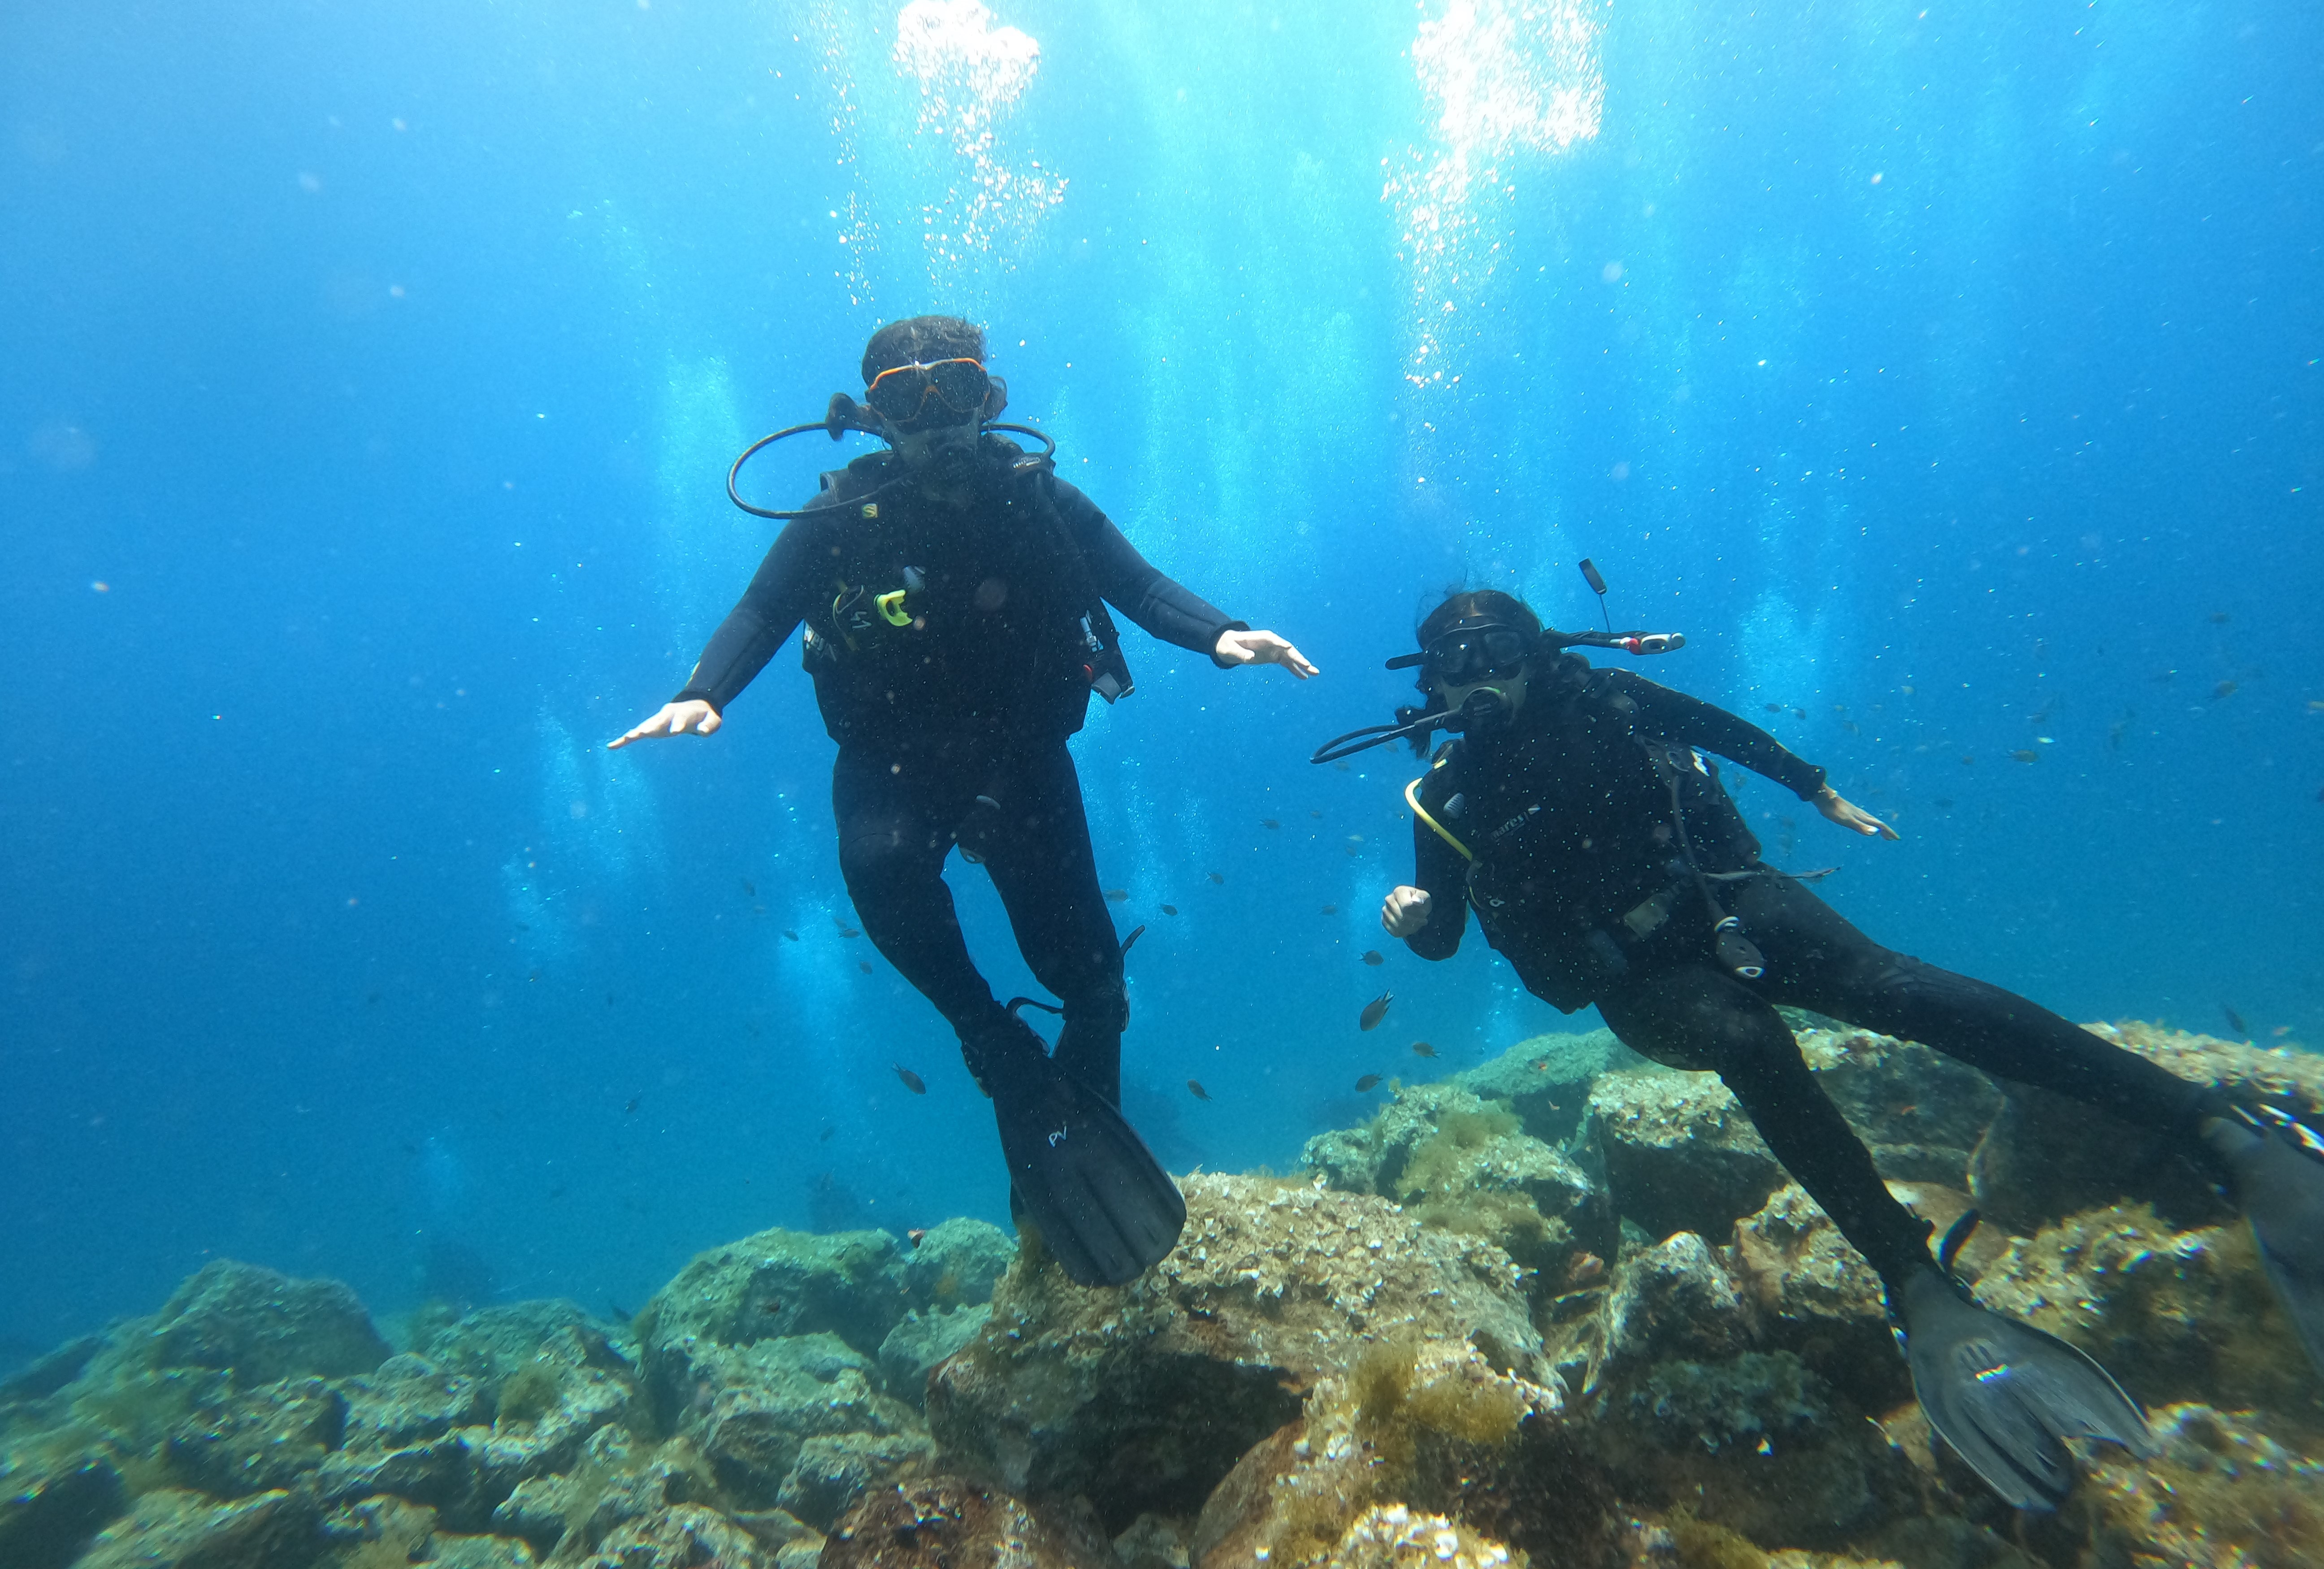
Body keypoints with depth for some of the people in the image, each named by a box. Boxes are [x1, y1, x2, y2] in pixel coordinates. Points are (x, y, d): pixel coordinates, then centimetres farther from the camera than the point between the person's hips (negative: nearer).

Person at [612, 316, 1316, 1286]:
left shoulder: (1036, 498, -5)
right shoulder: (842, 520, -7)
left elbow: (1138, 584, -6)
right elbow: (760, 613, -10)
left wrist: (1219, 635, -25)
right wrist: (704, 694, -31)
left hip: (1019, 752, 1)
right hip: (895, 757, -1)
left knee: (1089, 976, -4)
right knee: (879, 864, -37)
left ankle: (1075, 1158, 27)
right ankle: (1002, 1053, -14)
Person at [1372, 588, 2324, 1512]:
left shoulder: (1598, 696, 3)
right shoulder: (1448, 797, 1)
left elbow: (1716, 726, 17)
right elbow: (1443, 936, 1)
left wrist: (1822, 793, 21)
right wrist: (1413, 914, -22)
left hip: (1725, 897, 1)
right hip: (1640, 977, 0)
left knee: (1883, 983, -26)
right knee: (1748, 1039, -34)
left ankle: (2229, 1133, -33)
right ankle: (1918, 1288, -38)